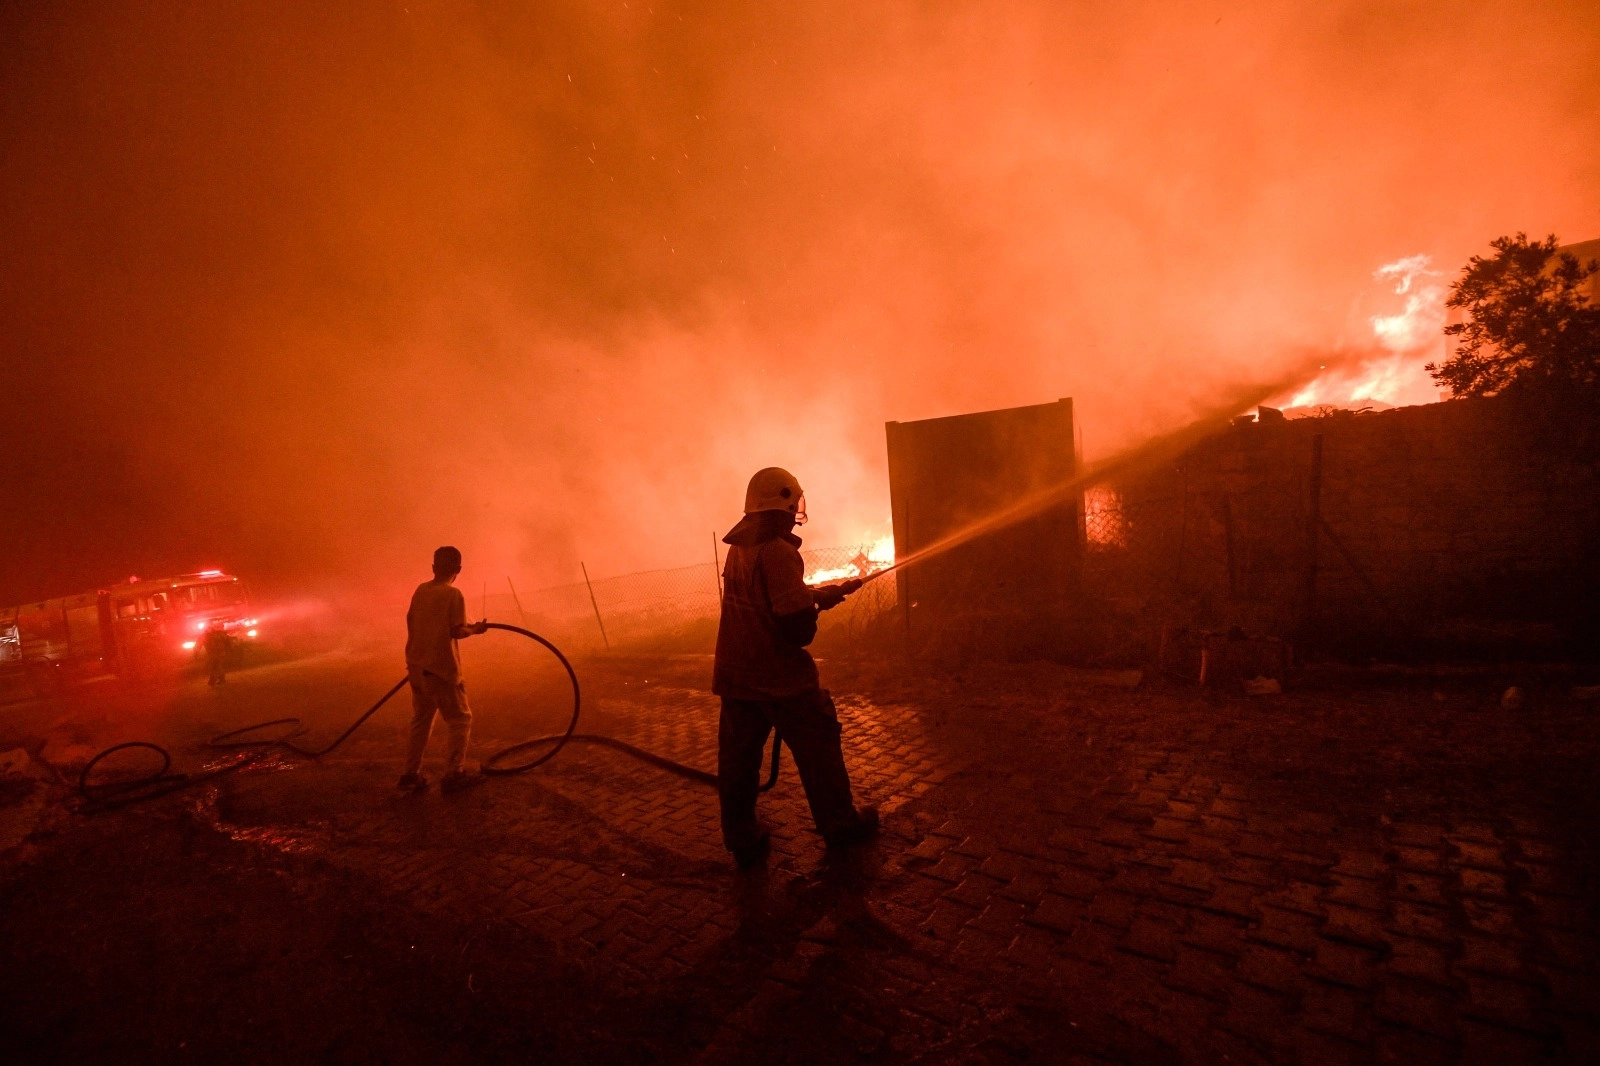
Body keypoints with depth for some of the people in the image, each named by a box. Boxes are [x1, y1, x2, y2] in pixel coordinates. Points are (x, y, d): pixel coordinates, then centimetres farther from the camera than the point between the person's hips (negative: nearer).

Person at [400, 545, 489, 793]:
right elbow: (456, 631, -18)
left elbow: (411, 623, 12)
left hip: (417, 667, 7)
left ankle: (411, 774, 23)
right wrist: (474, 629, 2)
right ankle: (453, 774, 5)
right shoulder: (453, 594, -13)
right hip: (442, 669, -7)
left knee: (421, 719, 19)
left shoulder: (420, 590, 6)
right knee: (460, 720, 6)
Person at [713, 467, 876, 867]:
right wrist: (818, 605, -1)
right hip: (780, 677, -7)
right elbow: (799, 628, -22)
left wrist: (820, 594, 15)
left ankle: (743, 842, 25)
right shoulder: (779, 552, -20)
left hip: (734, 676, 7)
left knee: (737, 758, 13)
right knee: (818, 749, 12)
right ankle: (840, 824, 28)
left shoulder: (737, 549, 6)